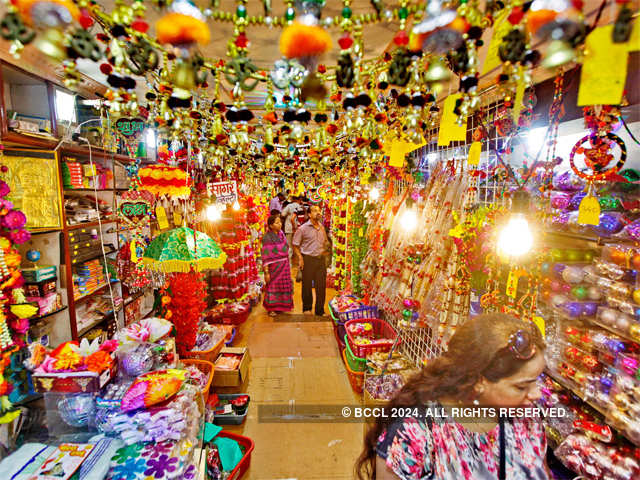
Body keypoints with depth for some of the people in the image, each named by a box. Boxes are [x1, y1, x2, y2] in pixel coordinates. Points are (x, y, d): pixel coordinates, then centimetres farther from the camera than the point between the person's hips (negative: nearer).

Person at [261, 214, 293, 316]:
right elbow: (266, 256, -18)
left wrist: (287, 264, 15)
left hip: (284, 266, 7)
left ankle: (280, 306, 32)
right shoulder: (267, 238, -16)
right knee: (273, 286, 5)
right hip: (274, 266, -7)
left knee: (283, 285, 15)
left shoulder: (281, 233, 5)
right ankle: (271, 308, 21)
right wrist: (266, 272, -19)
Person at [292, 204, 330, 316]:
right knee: (307, 285, 7)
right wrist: (300, 258, -11)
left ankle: (320, 311, 18)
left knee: (322, 286, 5)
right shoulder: (303, 228, -6)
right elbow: (295, 244, -4)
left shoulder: (322, 227, 10)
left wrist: (324, 253, 13)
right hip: (308, 259, -4)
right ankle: (306, 308, 26)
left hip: (321, 259, 4)